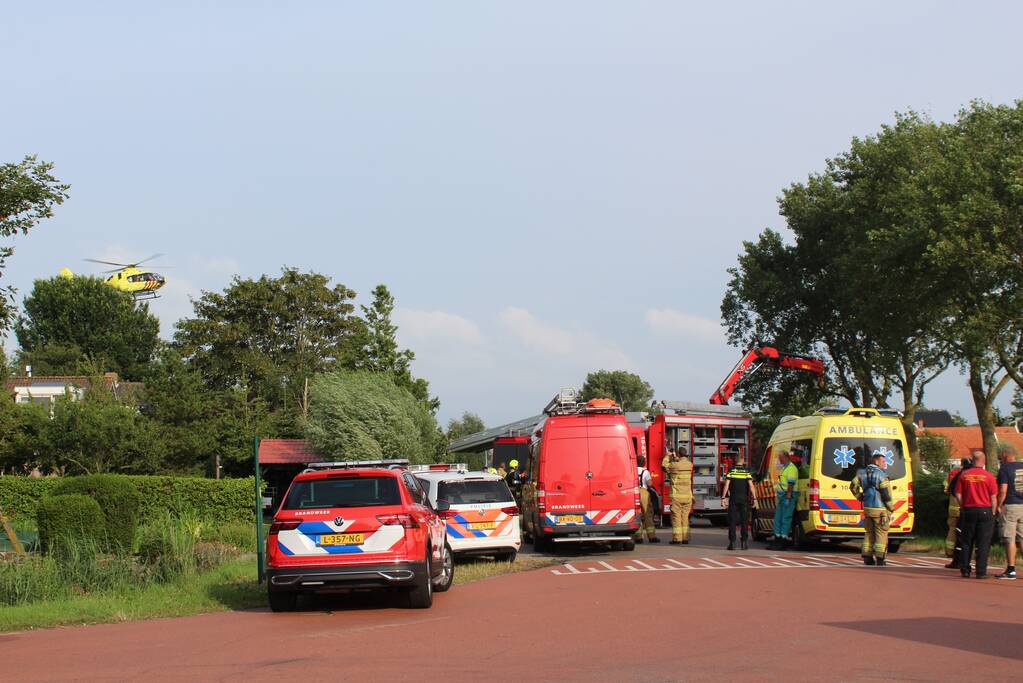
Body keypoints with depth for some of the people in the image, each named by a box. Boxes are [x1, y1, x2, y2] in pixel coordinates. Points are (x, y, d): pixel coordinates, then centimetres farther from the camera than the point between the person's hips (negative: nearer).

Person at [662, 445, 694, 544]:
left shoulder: (674, 465, -13)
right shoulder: (690, 464, 2)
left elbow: (664, 465, 7)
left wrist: (668, 455, 20)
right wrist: (675, 457, 33)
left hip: (677, 496, -5)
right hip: (687, 495, 5)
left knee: (676, 517, 0)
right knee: (685, 518, 11)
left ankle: (677, 538, -2)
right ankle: (685, 538, 10)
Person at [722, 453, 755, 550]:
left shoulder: (731, 470, -1)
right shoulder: (747, 471, -1)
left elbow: (726, 485, -6)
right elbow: (751, 485, -6)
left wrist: (724, 497, -3)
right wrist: (754, 498, -3)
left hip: (733, 499, 0)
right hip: (744, 499, 0)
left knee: (732, 521, 2)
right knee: (744, 521, 7)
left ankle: (732, 542, -4)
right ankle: (743, 542, 5)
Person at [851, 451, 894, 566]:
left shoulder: (863, 473, 9)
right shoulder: (881, 475, -12)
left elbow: (853, 486, 10)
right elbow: (886, 493, -15)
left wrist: (861, 498, 17)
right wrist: (890, 509, -8)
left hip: (867, 508, 6)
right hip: (880, 509, -6)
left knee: (869, 534, 13)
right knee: (881, 535, -1)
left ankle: (867, 557, 12)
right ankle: (880, 560, -2)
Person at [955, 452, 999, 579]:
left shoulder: (964, 475, 1)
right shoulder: (988, 476, -6)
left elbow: (958, 494, 1)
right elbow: (993, 497, -6)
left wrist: (963, 508, 12)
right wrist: (993, 512, 4)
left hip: (968, 511, 3)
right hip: (985, 511, -3)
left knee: (967, 542, 12)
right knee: (983, 543, 1)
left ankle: (965, 570, 12)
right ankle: (981, 572, -1)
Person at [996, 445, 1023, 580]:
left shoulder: (1004, 469, -9)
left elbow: (1003, 491, -16)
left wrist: (999, 506, -6)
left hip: (1010, 505, -6)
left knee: (1010, 540, -3)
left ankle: (1011, 570, -4)